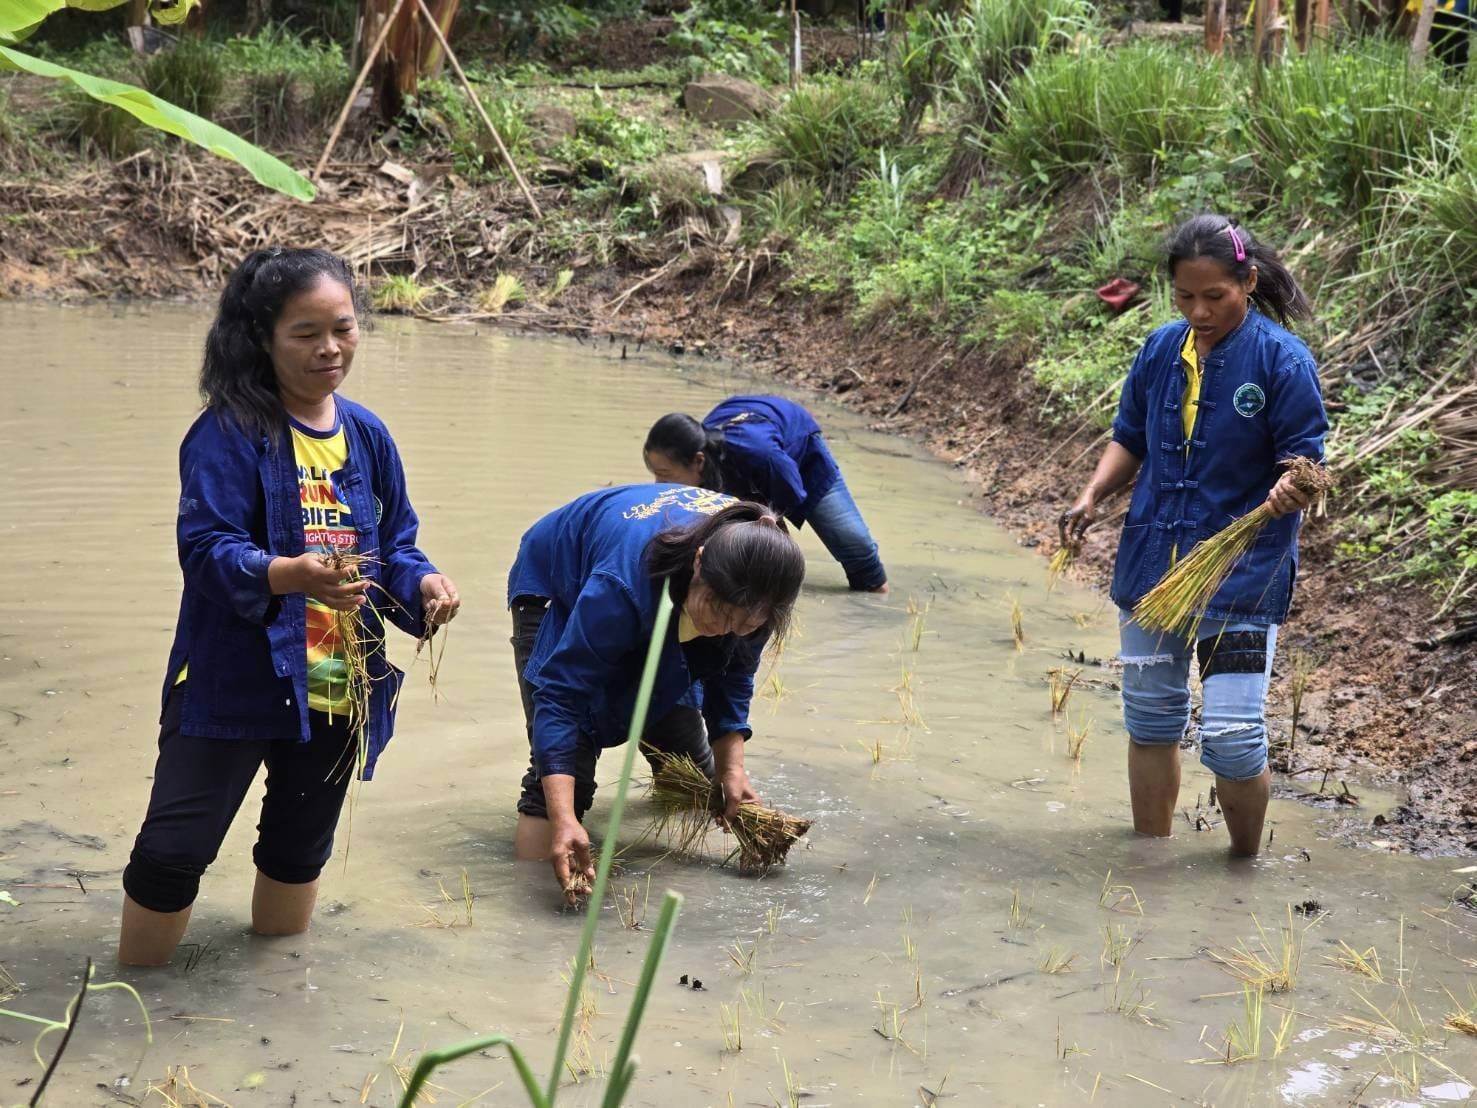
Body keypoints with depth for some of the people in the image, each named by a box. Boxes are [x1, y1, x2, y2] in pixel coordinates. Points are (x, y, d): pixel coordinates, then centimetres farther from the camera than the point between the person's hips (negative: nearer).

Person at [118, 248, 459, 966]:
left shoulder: (367, 435, 5)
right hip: (233, 682, -5)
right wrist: (291, 574, -39)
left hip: (337, 687, 6)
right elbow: (206, 546, -22)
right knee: (173, 850, -5)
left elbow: (393, 548, 10)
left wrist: (421, 583, -12)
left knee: (300, 848, 20)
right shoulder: (230, 432, -13)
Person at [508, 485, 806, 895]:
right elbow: (561, 692, -44)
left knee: (680, 731, 0)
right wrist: (564, 819, -50)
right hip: (558, 584, -4)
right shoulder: (623, 584, -47)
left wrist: (731, 766, -19)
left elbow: (732, 673, -11)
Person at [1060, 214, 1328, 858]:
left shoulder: (1282, 359, -11)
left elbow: (1304, 456, -10)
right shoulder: (1161, 351, 4)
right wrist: (1092, 498, -2)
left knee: (1231, 735, -9)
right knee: (1150, 719, 15)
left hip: (1242, 577, -5)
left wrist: (1292, 487, -33)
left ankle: (1245, 864, 18)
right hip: (1151, 563, 5)